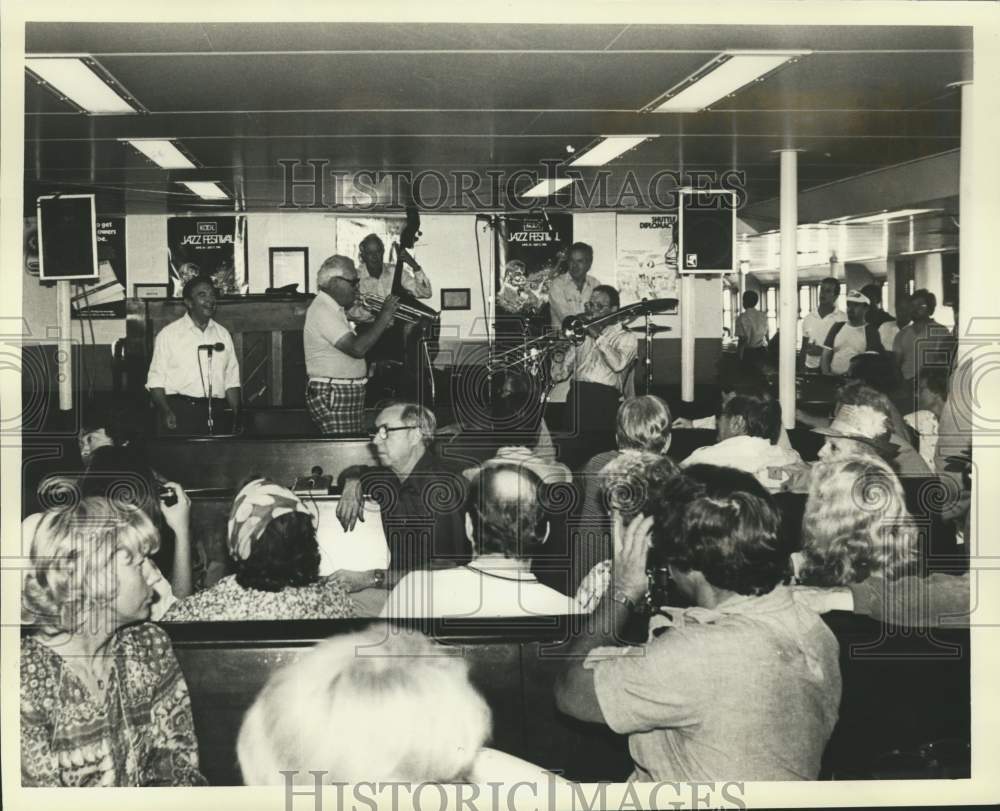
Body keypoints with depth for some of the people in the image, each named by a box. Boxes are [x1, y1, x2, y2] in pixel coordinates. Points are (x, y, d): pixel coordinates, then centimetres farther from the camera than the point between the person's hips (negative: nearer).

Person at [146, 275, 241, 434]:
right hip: (180, 410, -3)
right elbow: (156, 380, 1)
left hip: (216, 412, 3)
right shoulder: (168, 334, 6)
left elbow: (231, 381, 17)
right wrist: (165, 412, -14)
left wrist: (236, 415, 5)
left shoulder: (223, 334, 17)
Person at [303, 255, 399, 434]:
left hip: (348, 393, 10)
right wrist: (384, 317, -18)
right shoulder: (322, 311, -16)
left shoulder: (334, 309, 18)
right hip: (332, 397, -10)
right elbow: (357, 349, -25)